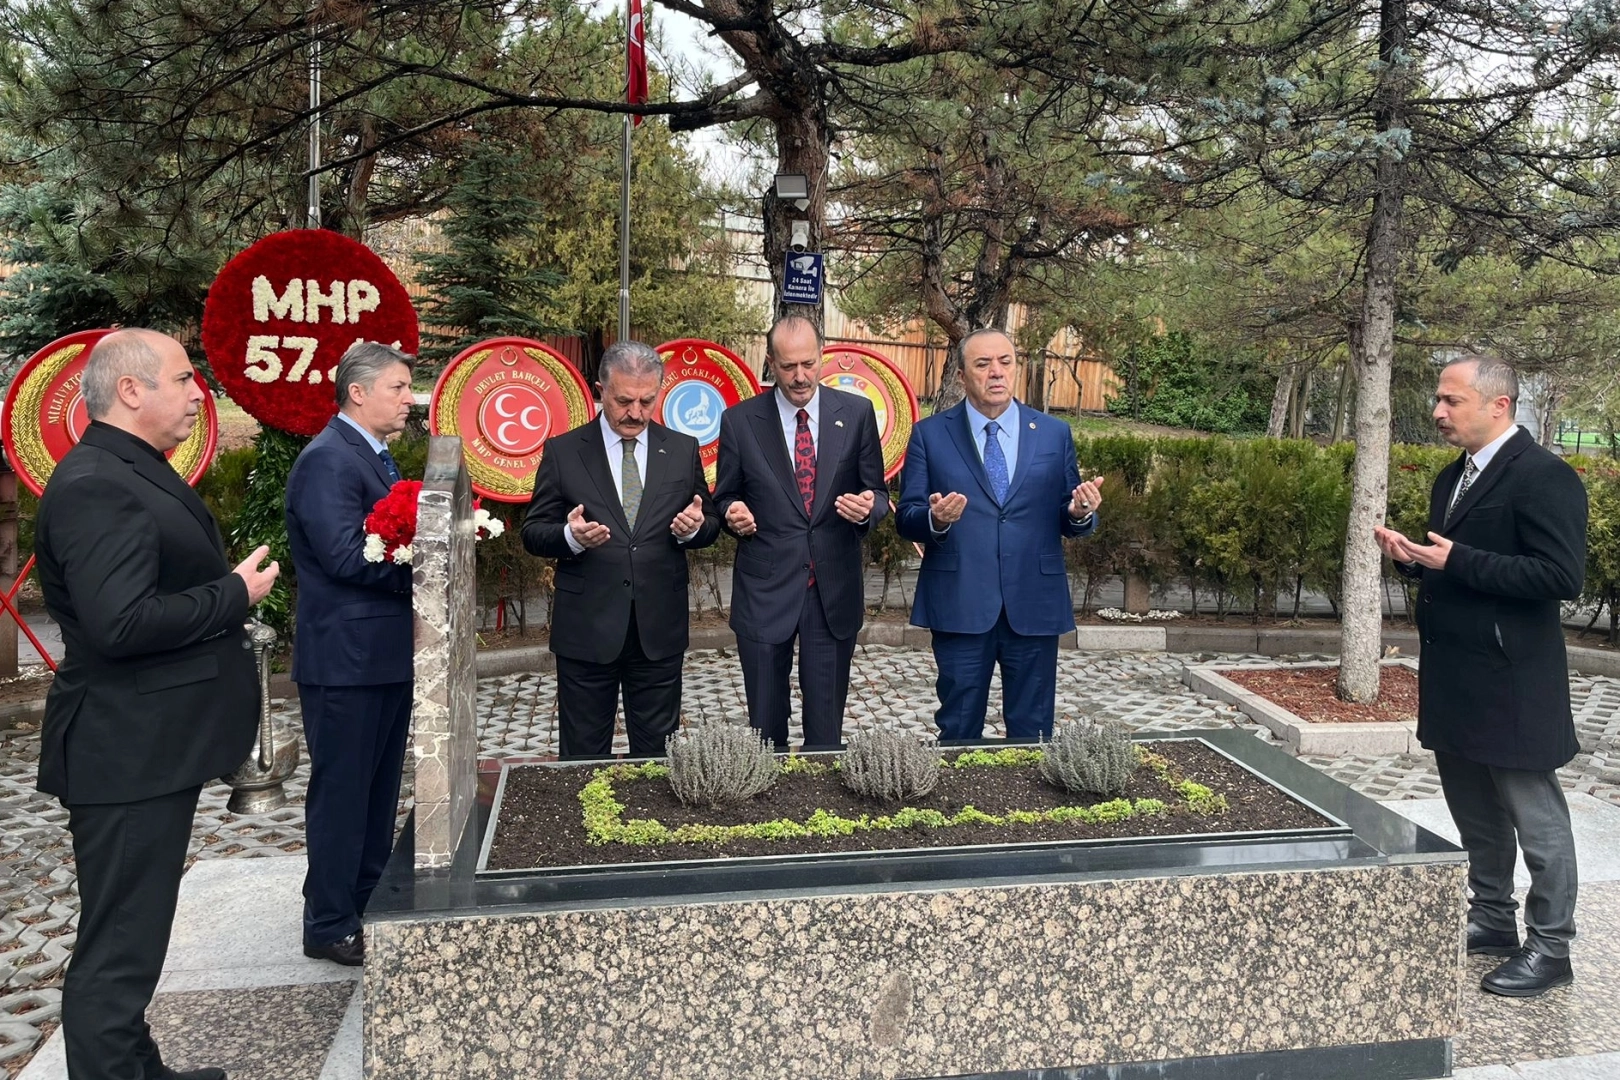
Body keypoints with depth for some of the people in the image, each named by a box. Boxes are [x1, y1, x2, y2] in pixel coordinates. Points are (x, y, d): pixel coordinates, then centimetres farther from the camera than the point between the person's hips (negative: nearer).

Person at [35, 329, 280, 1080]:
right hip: (127, 756, -11)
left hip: (155, 748, 11)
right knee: (120, 943, 0)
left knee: (133, 933, 21)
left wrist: (229, 582, 9)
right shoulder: (94, 486, -20)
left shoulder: (138, 474, 14)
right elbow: (120, 623, -28)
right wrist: (235, 594, -18)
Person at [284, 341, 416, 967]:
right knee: (340, 791, 2)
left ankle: (369, 904, 32)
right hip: (346, 658, -10)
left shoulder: (377, 458, 15)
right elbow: (346, 557, -25)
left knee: (379, 788, 18)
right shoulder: (327, 459, -16)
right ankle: (329, 927, 14)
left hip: (386, 654, 10)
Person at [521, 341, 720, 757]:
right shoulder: (563, 451, 0)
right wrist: (570, 536, -21)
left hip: (660, 629, 2)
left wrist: (694, 528, -13)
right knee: (583, 757, 9)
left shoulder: (683, 450, 6)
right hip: (586, 630, -1)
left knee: (656, 754, 12)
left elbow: (711, 525, 11)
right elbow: (533, 533, 1)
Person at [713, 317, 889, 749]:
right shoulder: (739, 420, -1)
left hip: (835, 592, 1)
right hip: (764, 591, 0)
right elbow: (725, 497, 9)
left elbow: (877, 492, 7)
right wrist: (734, 514, -14)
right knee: (766, 726, 11)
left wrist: (867, 507, -16)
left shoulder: (856, 413, 1)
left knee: (826, 726, 11)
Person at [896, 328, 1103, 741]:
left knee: (1031, 730, 12)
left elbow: (1068, 520, 8)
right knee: (958, 730, 10)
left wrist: (1081, 513, -15)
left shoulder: (1055, 434, 7)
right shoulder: (930, 435, 2)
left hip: (1035, 605, 2)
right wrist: (935, 519, -23)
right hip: (959, 603, -1)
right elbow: (907, 519, -1)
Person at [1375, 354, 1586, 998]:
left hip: (1510, 685, -9)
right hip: (1453, 680, 9)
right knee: (1475, 813, 18)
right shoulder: (1453, 478, 13)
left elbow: (1561, 577, -22)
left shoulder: (1544, 478, -14)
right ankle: (1491, 920, 33)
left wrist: (1456, 561, -24)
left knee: (1534, 814, 5)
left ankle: (1550, 946, 18)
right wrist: (1414, 557, 1)